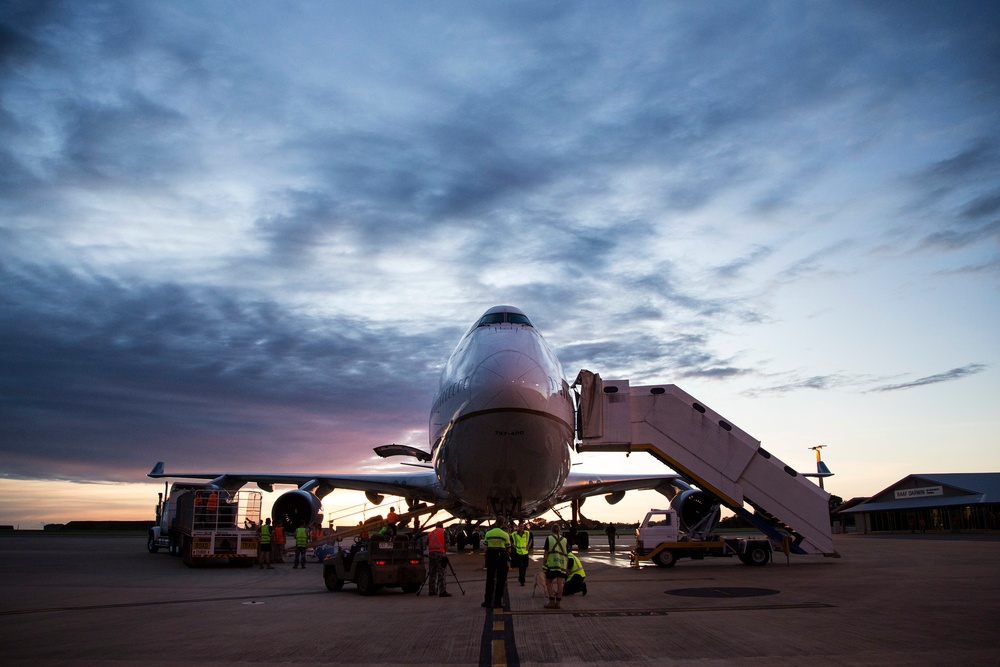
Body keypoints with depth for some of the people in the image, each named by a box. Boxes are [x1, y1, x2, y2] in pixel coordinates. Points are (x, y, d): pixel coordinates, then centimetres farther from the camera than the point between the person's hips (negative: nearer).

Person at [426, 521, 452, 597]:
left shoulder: (430, 533, 20)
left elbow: (427, 545, 19)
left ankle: (432, 590, 15)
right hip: (440, 553, -5)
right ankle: (442, 591, -15)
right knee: (441, 573, -8)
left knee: (432, 573, 12)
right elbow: (446, 544, -2)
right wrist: (445, 552, 11)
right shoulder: (444, 532, 6)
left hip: (431, 553, 5)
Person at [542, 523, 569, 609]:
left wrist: (544, 563, 5)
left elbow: (546, 553, -2)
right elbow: (567, 553, 8)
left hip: (551, 564, -2)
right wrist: (567, 567, 15)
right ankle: (558, 603, 2)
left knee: (549, 583, 9)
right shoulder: (564, 540, 9)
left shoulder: (549, 538, 1)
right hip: (562, 563, 2)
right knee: (560, 584, 2)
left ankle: (552, 602, 1)